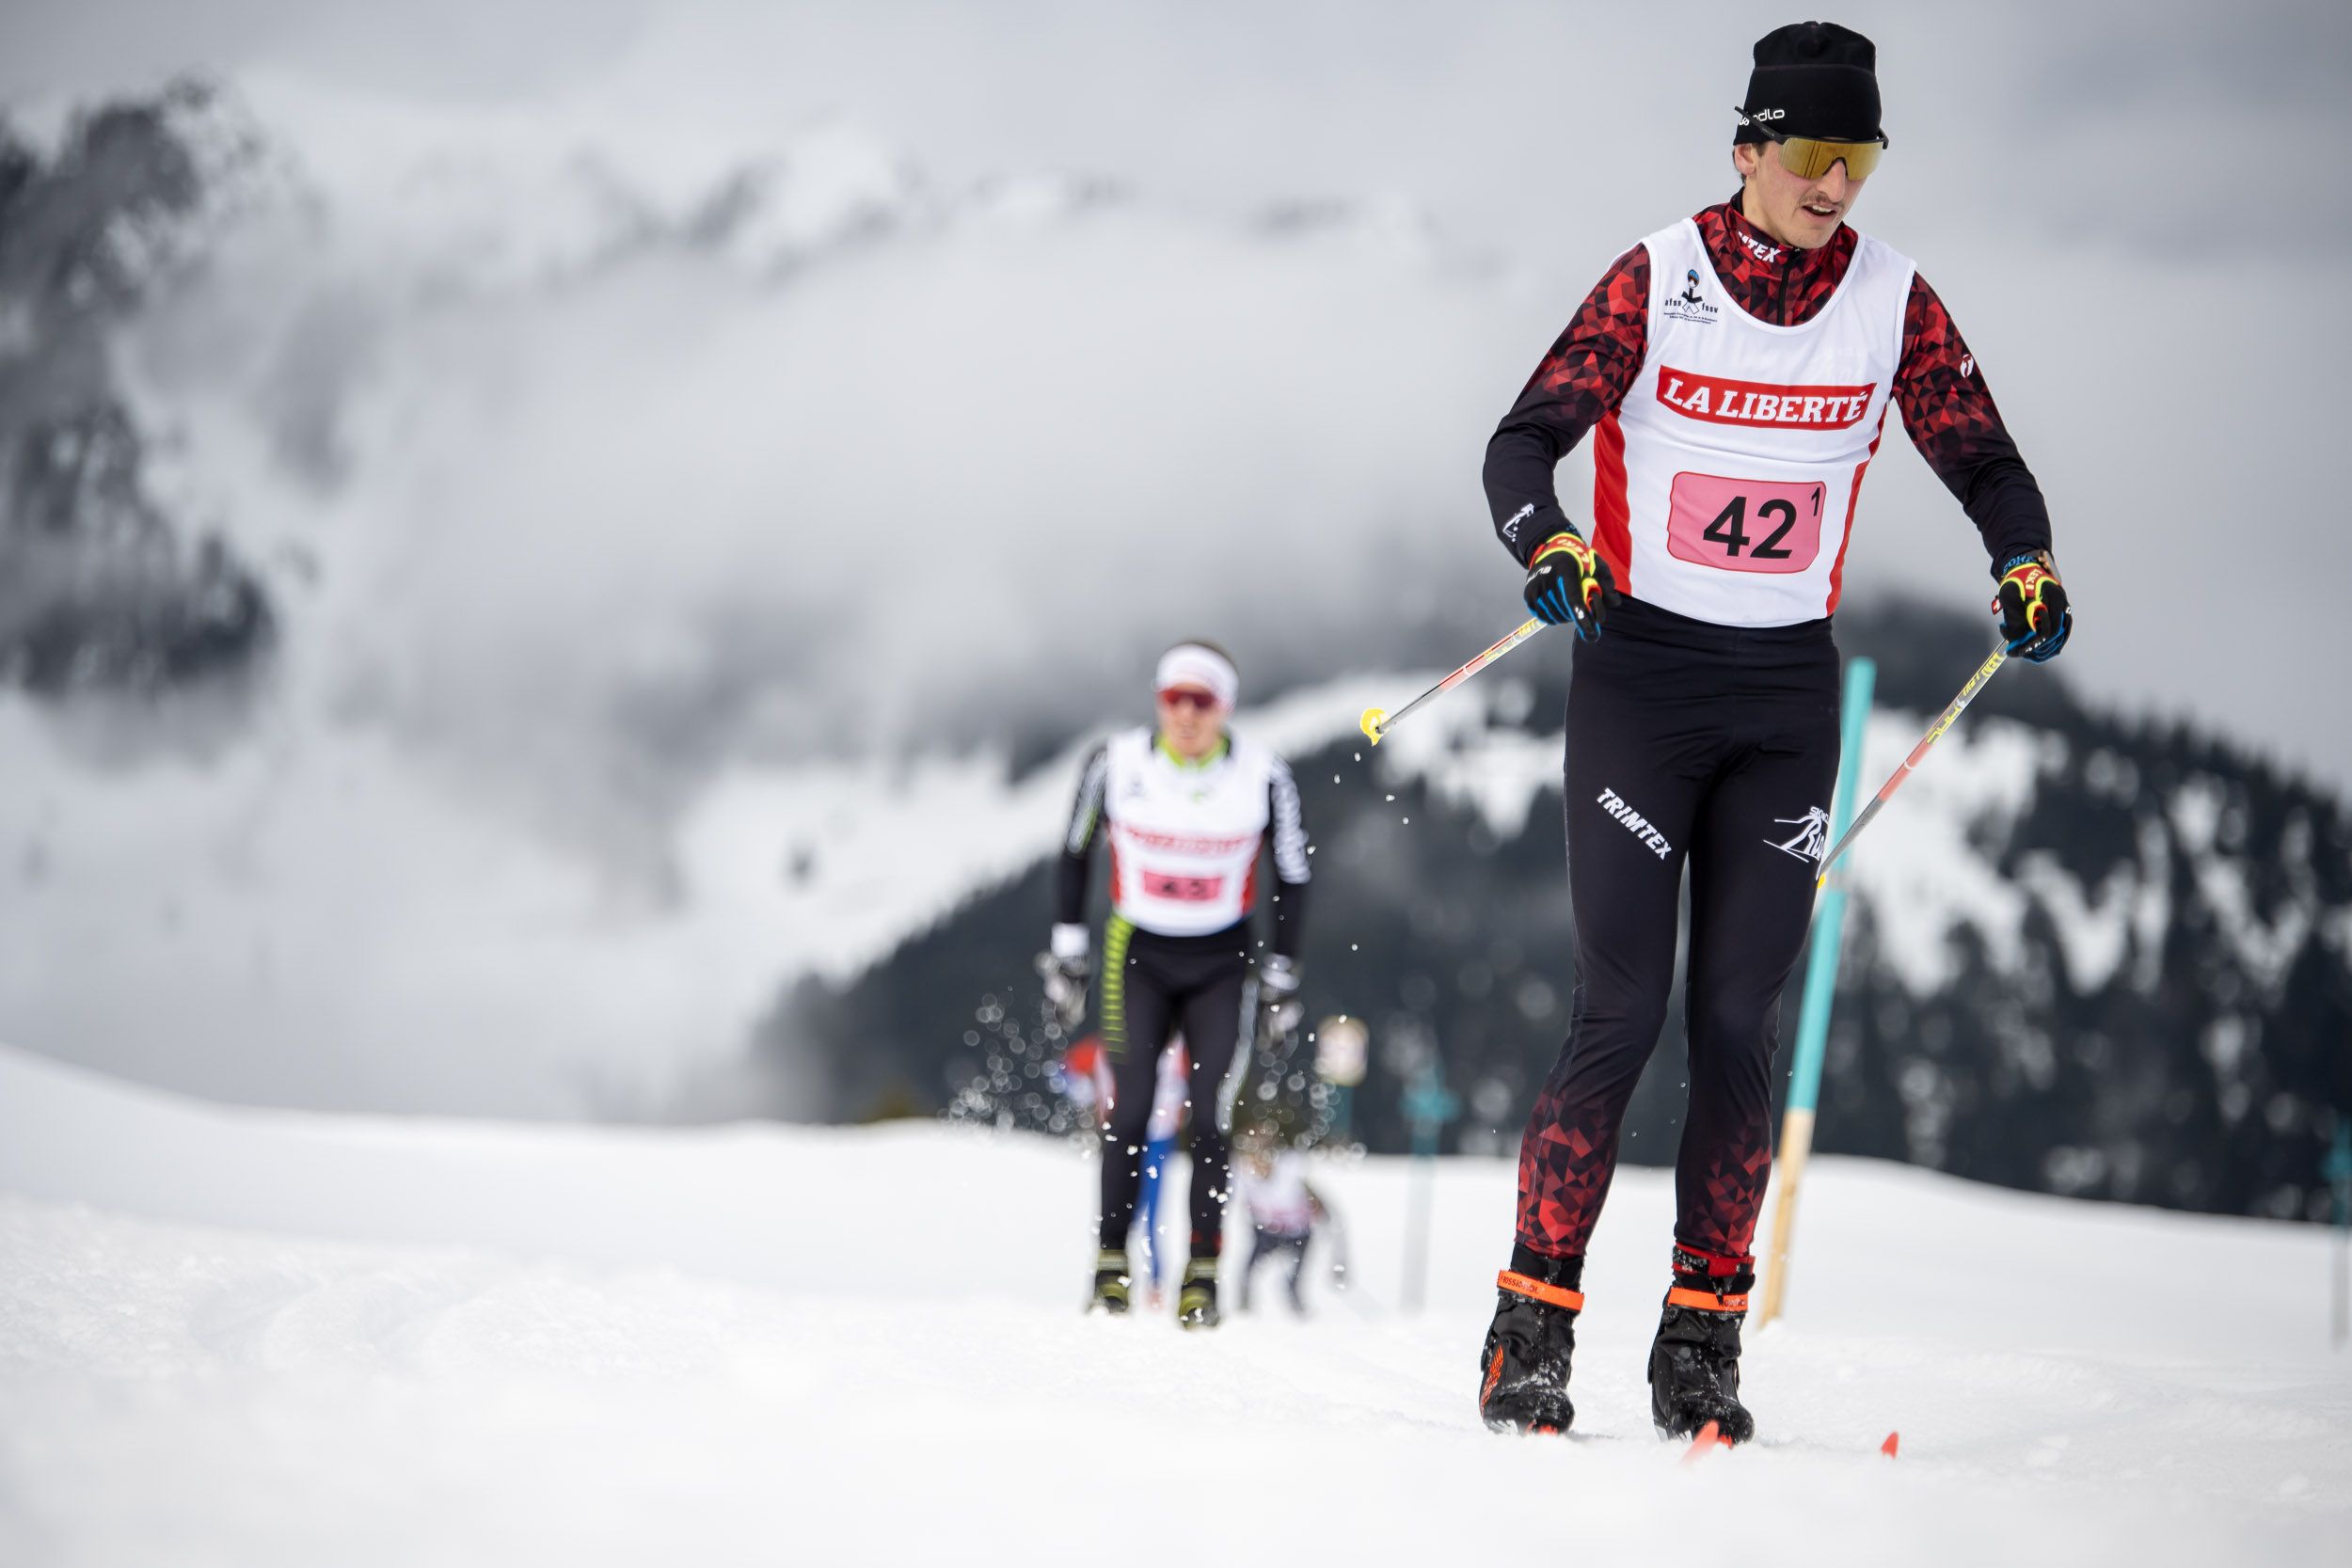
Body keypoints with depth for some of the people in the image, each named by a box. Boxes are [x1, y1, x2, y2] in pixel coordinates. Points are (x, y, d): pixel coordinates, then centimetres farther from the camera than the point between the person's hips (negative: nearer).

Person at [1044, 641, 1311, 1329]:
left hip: (1220, 967, 0)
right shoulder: (1117, 762, -8)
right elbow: (1075, 852, 8)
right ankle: (1111, 1260, -1)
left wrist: (1280, 975, 4)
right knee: (1128, 1110, -10)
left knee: (1208, 1118, -9)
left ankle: (1203, 1272, -2)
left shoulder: (1262, 775, -9)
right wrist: (1068, 949, 7)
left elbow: (1292, 877, 4)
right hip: (1137, 958, 0)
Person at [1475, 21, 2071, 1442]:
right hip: (1641, 672, -2)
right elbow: (1526, 440, -8)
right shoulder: (1658, 281, -6)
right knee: (1622, 1012, -9)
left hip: (1789, 691, 2)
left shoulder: (1891, 298, 1)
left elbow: (1983, 461, 6)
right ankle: (1532, 1331, -2)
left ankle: (1704, 1341, 8)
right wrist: (1550, 544, -29)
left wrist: (2028, 564, -14)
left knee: (1739, 1020, 0)